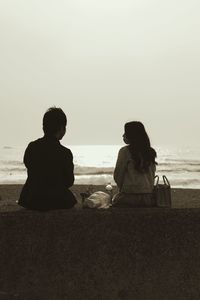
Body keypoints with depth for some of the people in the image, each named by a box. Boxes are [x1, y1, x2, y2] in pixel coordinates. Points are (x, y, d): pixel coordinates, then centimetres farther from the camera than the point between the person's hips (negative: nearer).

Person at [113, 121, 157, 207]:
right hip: (148, 197, 5)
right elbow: (152, 175, 12)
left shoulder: (124, 151, -10)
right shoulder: (151, 152, 6)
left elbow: (117, 175, -4)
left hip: (129, 197, -5)